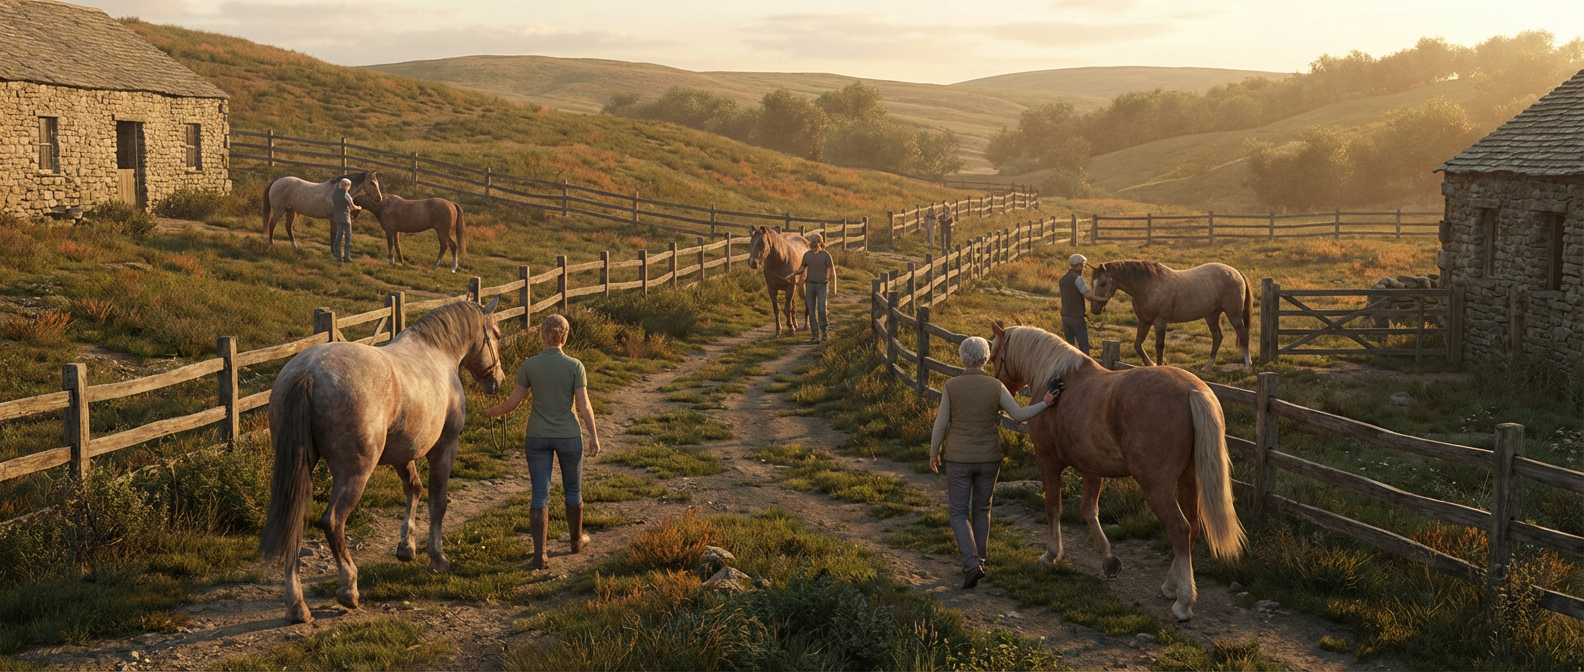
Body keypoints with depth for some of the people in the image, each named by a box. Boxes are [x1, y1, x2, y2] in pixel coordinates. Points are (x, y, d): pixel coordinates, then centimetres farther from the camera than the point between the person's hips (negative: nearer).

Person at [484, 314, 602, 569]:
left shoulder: (530, 365, -7)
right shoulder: (575, 366, -10)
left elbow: (513, 402, -3)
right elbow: (584, 407, -9)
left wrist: (492, 412, 15)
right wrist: (594, 437, 1)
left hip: (537, 438, 0)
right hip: (568, 436, 0)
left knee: (539, 495, 3)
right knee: (573, 491, 19)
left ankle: (539, 555, -2)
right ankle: (576, 540, 37)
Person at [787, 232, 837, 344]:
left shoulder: (826, 255, -6)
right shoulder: (807, 255, 6)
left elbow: (832, 272, -4)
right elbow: (803, 269, 17)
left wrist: (833, 289, -10)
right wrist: (793, 275, -3)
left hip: (822, 285, -4)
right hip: (810, 285, 4)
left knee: (821, 310, -15)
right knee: (811, 312, 3)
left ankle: (825, 330, 10)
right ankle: (815, 336, 10)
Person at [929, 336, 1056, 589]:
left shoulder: (951, 386, -10)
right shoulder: (996, 386, -8)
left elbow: (941, 424, -7)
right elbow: (1019, 414, -7)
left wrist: (933, 453, 5)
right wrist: (1044, 403, 5)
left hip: (958, 458, -2)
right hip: (989, 458, 2)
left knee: (958, 512, 7)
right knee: (981, 510, 19)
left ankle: (972, 563, -10)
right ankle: (978, 560, 27)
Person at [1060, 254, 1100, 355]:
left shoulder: (1062, 280, 10)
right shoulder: (1078, 278, -15)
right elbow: (1088, 296, -20)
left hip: (1065, 317, 7)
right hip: (1077, 319, -7)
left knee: (1069, 346, 12)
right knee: (1084, 347, -1)